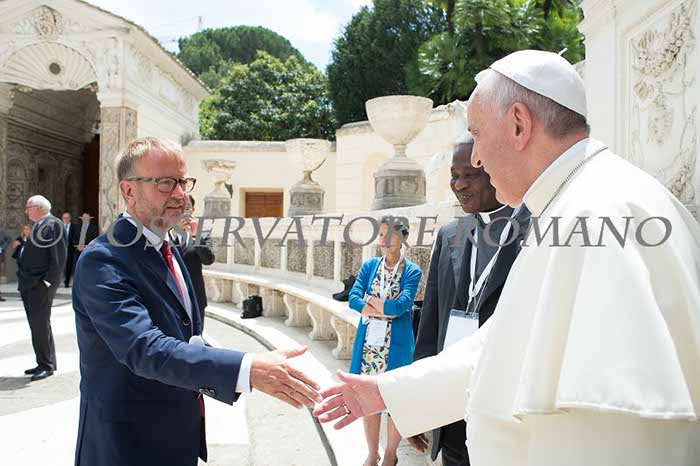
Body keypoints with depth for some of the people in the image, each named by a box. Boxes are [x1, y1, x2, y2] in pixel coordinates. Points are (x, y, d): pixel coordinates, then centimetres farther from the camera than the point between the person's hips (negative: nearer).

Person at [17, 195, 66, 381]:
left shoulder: (53, 224, -10)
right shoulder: (37, 226, 18)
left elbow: (59, 256, -16)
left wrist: (49, 281, -17)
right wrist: (23, 273, 11)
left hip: (41, 284, -9)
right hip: (28, 285, 9)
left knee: (40, 325, -6)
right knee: (36, 325, 12)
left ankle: (46, 365, 3)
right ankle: (44, 363, 21)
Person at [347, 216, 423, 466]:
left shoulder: (412, 271, -4)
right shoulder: (369, 265, 6)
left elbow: (401, 305, -17)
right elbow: (353, 298, -6)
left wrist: (370, 299, -8)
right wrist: (387, 309, -15)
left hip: (395, 347, -3)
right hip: (368, 343, 3)